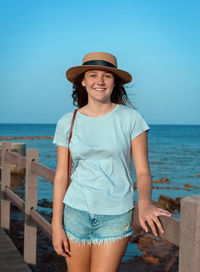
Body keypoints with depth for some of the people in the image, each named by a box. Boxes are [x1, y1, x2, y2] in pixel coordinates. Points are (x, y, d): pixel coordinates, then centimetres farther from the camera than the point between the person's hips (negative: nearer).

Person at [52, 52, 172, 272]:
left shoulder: (130, 118, -4)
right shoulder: (67, 123, 2)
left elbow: (143, 172, -4)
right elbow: (61, 177, 4)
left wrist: (144, 202, -25)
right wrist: (57, 226, 1)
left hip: (115, 215, -2)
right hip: (76, 212, 2)